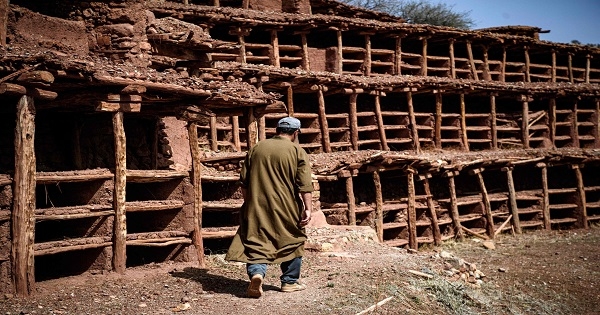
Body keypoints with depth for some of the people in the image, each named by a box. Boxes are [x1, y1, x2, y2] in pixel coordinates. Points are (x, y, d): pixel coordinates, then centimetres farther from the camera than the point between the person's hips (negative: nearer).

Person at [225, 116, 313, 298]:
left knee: (256, 242, 6)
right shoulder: (297, 151, -3)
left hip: (257, 208, 2)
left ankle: (256, 272, -19)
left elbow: (244, 181, 12)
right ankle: (290, 281, 22)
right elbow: (305, 185, -12)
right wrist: (308, 208, -12)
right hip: (287, 209, -2)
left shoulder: (256, 148, 8)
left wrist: (249, 203, 22)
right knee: (292, 241, 16)